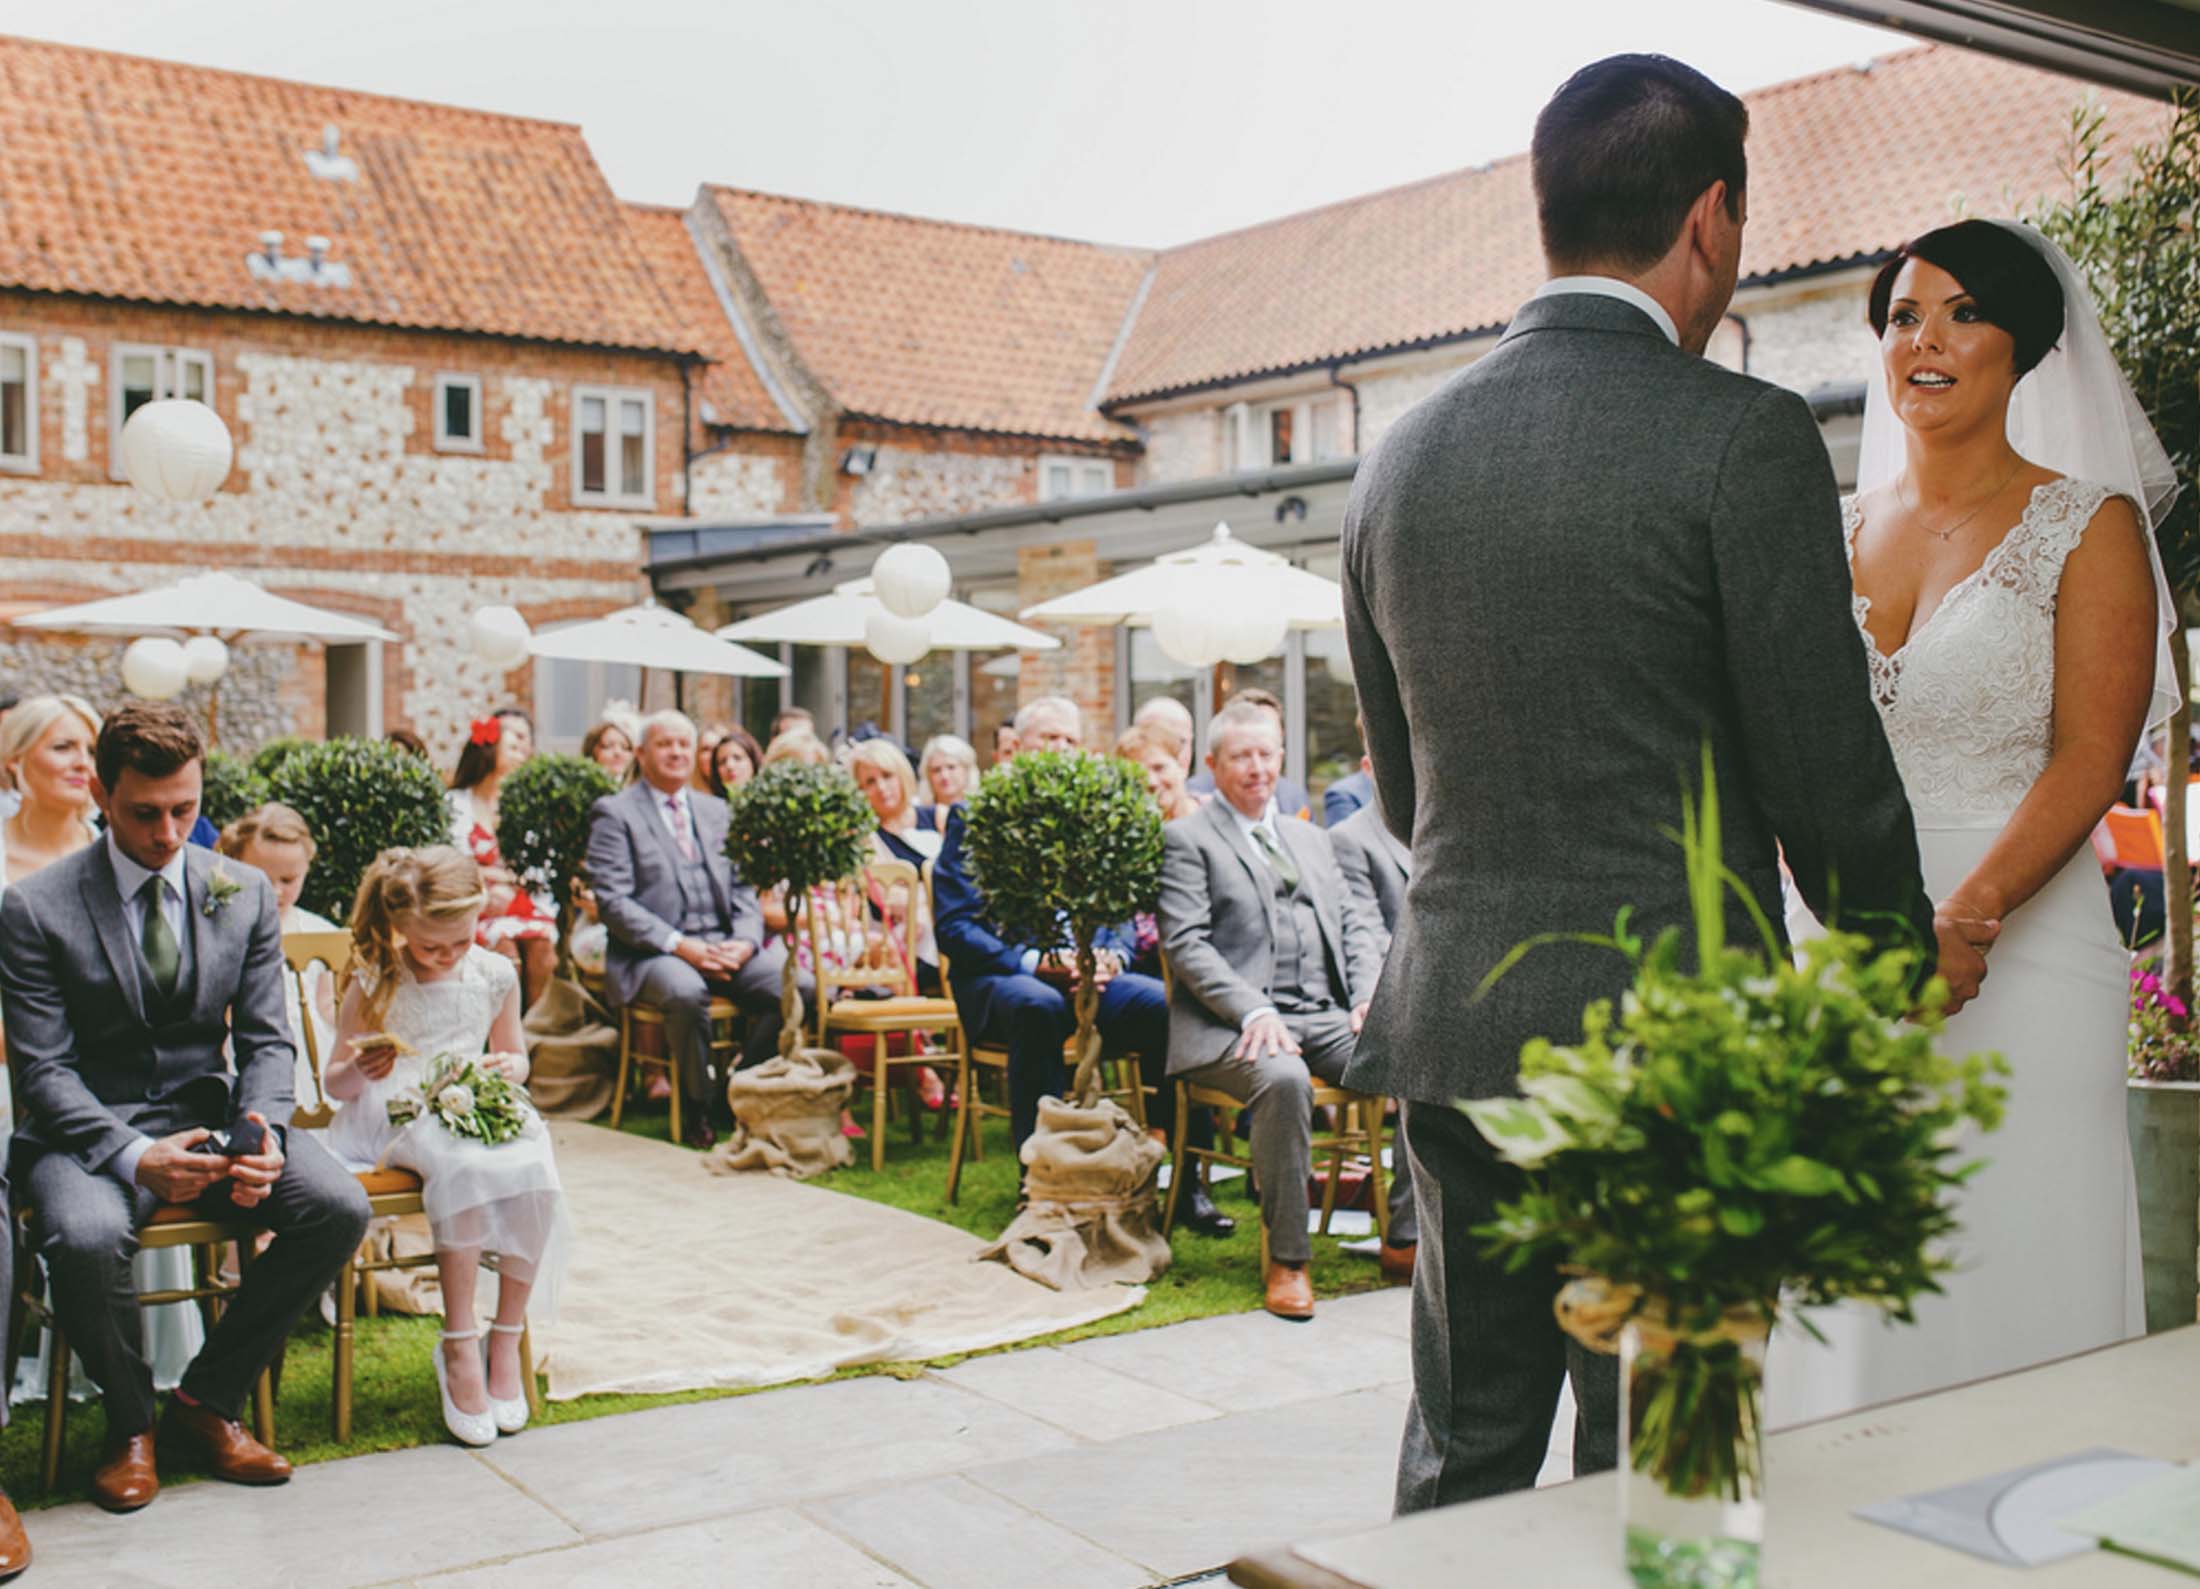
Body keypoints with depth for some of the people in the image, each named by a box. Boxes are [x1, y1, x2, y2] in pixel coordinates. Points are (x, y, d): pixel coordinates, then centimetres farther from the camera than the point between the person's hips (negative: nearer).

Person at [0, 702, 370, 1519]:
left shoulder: (246, 895, 3)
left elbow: (265, 1041, 4)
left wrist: (263, 1131, -18)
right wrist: (134, 1157, -28)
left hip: (208, 1113, 3)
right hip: (89, 1127, -3)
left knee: (340, 1206, -21)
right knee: (87, 1236, -36)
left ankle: (208, 1399, 0)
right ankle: (129, 1421, -4)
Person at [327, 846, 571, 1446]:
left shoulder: (495, 976, 7)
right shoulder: (374, 984, -2)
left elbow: (514, 1056, 20)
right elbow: (335, 1085, 2)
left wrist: (510, 1067, -4)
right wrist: (357, 1071, -21)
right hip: (394, 1120, -3)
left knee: (535, 1172, -29)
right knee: (465, 1166, -37)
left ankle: (507, 1340, -15)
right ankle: (458, 1347, -26)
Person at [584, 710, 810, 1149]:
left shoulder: (716, 811, 20)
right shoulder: (614, 814, 2)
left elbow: (744, 887, 16)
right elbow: (612, 901, -8)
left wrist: (745, 940, -5)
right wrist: (679, 945, -18)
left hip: (724, 945, 5)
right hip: (652, 952, -5)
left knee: (799, 985, -20)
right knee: (687, 993, -38)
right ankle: (698, 1105, -14)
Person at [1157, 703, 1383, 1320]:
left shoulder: (1309, 837, 25)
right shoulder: (1186, 840, 5)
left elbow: (1353, 924, 21)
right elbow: (1186, 944, -6)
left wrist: (1370, 993, 0)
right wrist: (1254, 1012, -20)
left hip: (1326, 1015, 5)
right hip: (1236, 1024, -5)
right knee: (1284, 1079, -37)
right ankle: (1287, 1259, -24)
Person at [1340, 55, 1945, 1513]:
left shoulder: (1402, 454, 8)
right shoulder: (1743, 437, -11)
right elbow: (1824, 773, -8)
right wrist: (1912, 956, 10)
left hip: (1451, 1023, 6)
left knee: (1462, 1458, 16)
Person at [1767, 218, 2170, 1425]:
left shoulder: (2087, 527, 0)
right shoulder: (1838, 530, 13)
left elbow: (2090, 759, -9)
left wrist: (1964, 917, -23)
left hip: (2017, 950, -4)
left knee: (2004, 1282, -1)